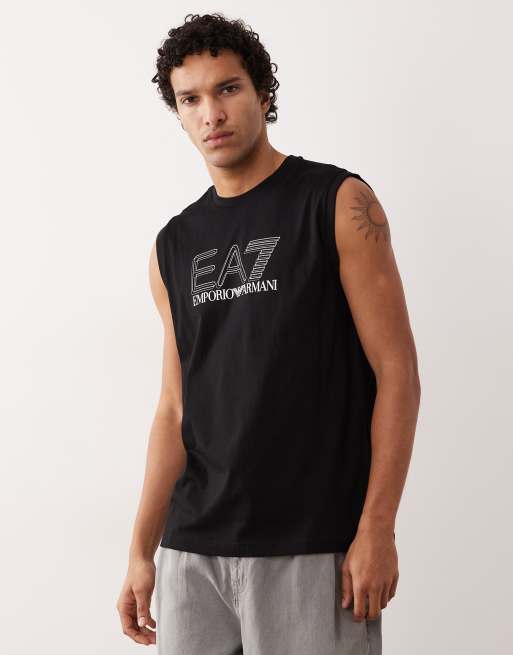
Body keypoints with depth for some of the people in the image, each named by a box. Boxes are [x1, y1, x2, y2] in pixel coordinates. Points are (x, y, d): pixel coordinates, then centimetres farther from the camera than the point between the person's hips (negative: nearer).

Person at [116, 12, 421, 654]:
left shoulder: (338, 203, -2)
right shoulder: (174, 247, 11)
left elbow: (397, 371, -6)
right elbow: (175, 407, 13)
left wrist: (377, 530, -12)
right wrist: (142, 550, 9)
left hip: (311, 550, -4)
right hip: (192, 548, 4)